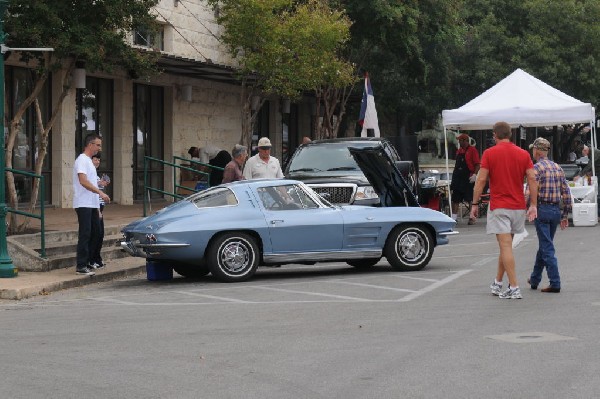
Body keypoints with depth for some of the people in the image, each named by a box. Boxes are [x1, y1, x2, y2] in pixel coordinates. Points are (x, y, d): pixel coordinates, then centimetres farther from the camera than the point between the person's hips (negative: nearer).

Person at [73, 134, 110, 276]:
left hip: (92, 205, 10)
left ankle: (86, 262, 16)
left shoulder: (89, 161, 21)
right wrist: (100, 192, -30)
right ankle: (81, 266, -8)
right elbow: (83, 181, -23)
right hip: (83, 205, -10)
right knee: (85, 234, -10)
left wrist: (98, 209, 21)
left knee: (95, 233, 10)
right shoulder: (82, 160, -10)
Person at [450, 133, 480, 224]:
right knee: (455, 199, 6)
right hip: (458, 178, 7)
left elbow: (477, 164, -10)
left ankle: (472, 218, 6)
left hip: (468, 179, -7)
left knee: (471, 200, 0)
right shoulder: (459, 151, 16)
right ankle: (453, 218, 9)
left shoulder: (472, 150, -6)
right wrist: (454, 176, 18)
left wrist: (474, 174, -21)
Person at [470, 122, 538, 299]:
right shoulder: (523, 154, 5)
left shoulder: (489, 153, -5)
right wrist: (533, 205, 1)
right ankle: (497, 283, 28)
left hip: (499, 207, -5)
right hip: (518, 207, 5)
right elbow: (532, 179, -1)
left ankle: (514, 289, -14)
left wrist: (475, 203, 0)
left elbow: (481, 180, -7)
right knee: (505, 246, 17)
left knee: (505, 247, -8)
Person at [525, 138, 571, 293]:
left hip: (542, 209, -7)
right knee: (543, 245, 18)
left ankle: (555, 283, -11)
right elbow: (566, 193, 10)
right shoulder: (558, 168, 11)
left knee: (547, 248, -6)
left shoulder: (536, 168, -9)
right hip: (556, 210, 7)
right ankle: (534, 279, 29)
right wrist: (565, 215, 15)